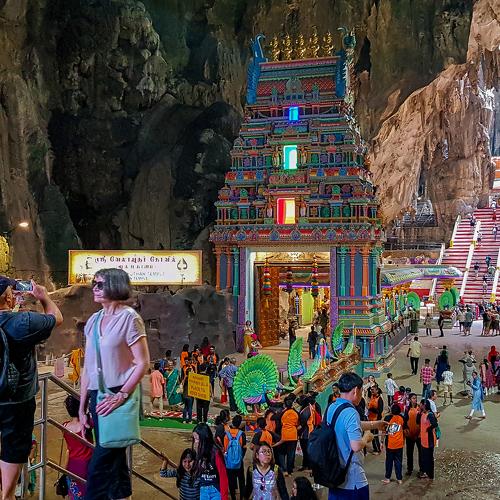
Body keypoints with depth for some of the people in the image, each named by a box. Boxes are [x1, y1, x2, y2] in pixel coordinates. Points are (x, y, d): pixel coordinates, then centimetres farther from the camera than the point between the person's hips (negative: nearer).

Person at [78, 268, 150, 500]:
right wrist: (82, 407, 12)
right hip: (97, 397, 6)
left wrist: (121, 395, -17)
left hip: (118, 397, -6)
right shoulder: (93, 320, 11)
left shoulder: (128, 317, -7)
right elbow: (88, 367, 14)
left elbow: (143, 363, -11)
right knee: (114, 458, 13)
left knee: (101, 462, -6)